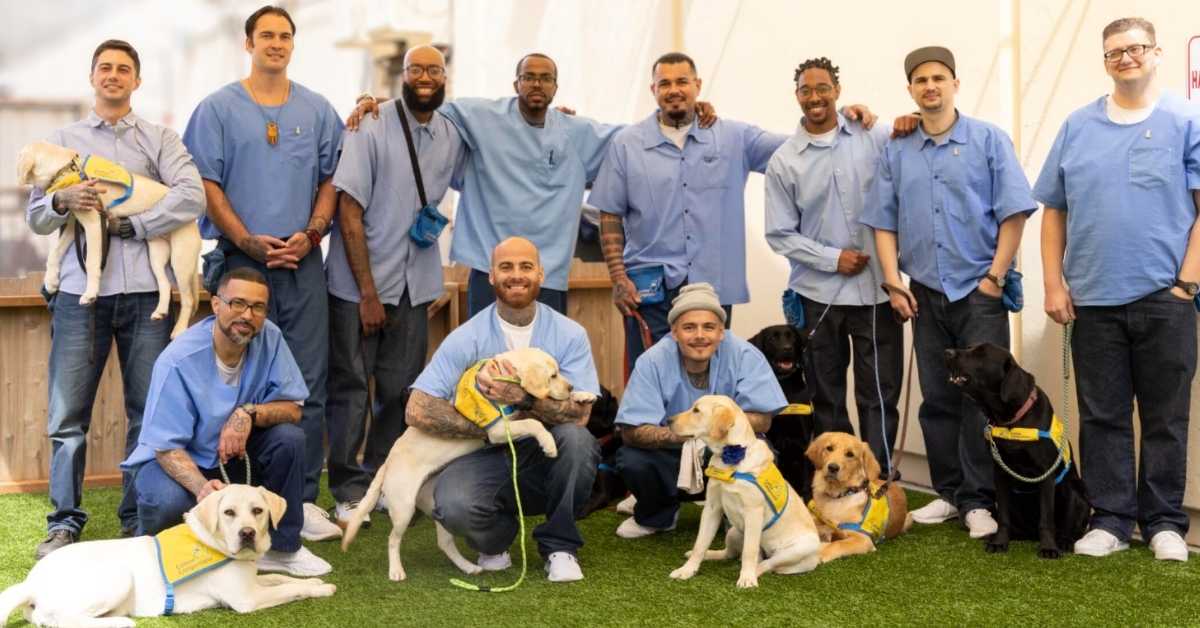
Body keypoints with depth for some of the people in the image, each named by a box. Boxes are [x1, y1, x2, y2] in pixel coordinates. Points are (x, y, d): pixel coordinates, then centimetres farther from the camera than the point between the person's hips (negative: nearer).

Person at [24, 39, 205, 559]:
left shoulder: (160, 140, 11)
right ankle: (64, 522, 9)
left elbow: (191, 198, -6)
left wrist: (128, 225, -9)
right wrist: (63, 201, -10)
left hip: (144, 292, -1)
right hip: (79, 291, 1)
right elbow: (35, 218, 11)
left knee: (148, 412, 1)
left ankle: (138, 521, 11)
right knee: (68, 415, -1)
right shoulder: (62, 140, 16)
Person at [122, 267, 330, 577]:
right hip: (176, 458, -4)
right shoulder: (178, 360, -26)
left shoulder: (269, 338, -15)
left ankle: (282, 548, -5)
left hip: (235, 455, 4)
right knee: (170, 500, -36)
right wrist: (202, 487, -46)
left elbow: (292, 408, -12)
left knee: (289, 438, -21)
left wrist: (249, 413, -33)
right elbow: (167, 447, -26)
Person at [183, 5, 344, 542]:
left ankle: (304, 497, 6)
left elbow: (330, 181, 11)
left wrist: (310, 234, -5)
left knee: (309, 381, 0)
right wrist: (248, 242, -11)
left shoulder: (317, 110, 12)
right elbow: (206, 184, 0)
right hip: (243, 259, -2)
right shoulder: (219, 108, 4)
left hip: (303, 260, 2)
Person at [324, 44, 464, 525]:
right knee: (351, 387, 2)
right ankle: (349, 490, 12)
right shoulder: (371, 128, -9)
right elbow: (349, 210, -11)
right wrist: (368, 291, -12)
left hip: (414, 284, 4)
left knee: (401, 389, 9)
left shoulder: (453, 136, 4)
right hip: (358, 282, -4)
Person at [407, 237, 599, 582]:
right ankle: (498, 538, 8)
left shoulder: (569, 334, -3)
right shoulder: (467, 338, -5)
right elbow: (418, 411, -13)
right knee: (454, 505, -33)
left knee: (576, 438, -32)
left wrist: (523, 399, -28)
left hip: (545, 456, 1)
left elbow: (580, 413, -14)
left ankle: (559, 545, -5)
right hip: (486, 455, -1)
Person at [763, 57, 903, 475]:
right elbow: (780, 234, 1)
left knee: (879, 394, 1)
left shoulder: (875, 138, 1)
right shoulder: (784, 161, 1)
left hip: (876, 287, 0)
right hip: (818, 294, 1)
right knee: (827, 397, 10)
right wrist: (833, 258, -9)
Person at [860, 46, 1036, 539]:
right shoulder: (896, 152, 8)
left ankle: (979, 500, 2)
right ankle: (949, 493, 19)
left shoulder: (988, 140, -1)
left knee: (980, 397, -5)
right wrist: (893, 283, 0)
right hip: (925, 293, 3)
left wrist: (995, 277, -10)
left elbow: (1013, 213, -4)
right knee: (937, 398, 8)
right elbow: (883, 222, 8)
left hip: (979, 291, -3)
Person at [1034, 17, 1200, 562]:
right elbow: (1053, 211, 10)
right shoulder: (1076, 127, 9)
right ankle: (1110, 519, 17)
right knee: (1101, 417, 7)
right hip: (1093, 299, 2)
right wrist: (1054, 285, 3)